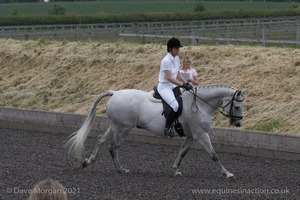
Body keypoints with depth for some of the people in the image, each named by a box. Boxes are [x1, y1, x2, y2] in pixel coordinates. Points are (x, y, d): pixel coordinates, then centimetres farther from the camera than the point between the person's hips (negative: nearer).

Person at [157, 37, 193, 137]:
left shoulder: (176, 59, 9)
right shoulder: (166, 61, -18)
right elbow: (169, 78, -23)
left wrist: (187, 83, 5)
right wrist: (182, 84, -27)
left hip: (173, 86, 10)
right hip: (164, 87, -10)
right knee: (175, 105, -32)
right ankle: (167, 128, -18)